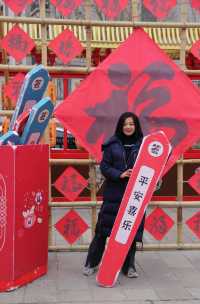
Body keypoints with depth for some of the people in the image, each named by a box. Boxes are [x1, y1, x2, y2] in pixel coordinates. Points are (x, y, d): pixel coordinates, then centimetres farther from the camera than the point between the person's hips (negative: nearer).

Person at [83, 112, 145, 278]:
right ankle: (91, 263, 20)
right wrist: (119, 174, -14)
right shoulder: (112, 144, 2)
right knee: (103, 227, 3)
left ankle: (129, 266, 22)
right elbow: (104, 166, -1)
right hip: (114, 193, -1)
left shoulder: (142, 144, 4)